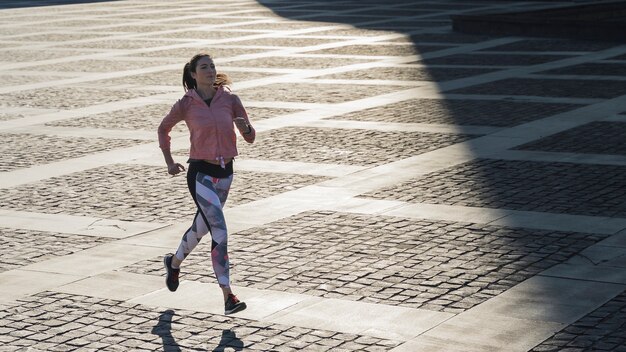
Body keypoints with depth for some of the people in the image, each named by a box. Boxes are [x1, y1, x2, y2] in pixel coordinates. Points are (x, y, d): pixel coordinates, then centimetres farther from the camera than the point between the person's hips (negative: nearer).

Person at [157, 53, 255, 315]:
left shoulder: (229, 99, -1)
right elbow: (163, 129, 12)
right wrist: (169, 162, 8)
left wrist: (245, 127, -21)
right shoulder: (186, 104, -6)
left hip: (225, 172, 4)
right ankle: (228, 297, -15)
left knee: (202, 227, 22)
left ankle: (174, 262, 52)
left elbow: (250, 137, 2)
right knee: (219, 231, -15)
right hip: (200, 173, -4)